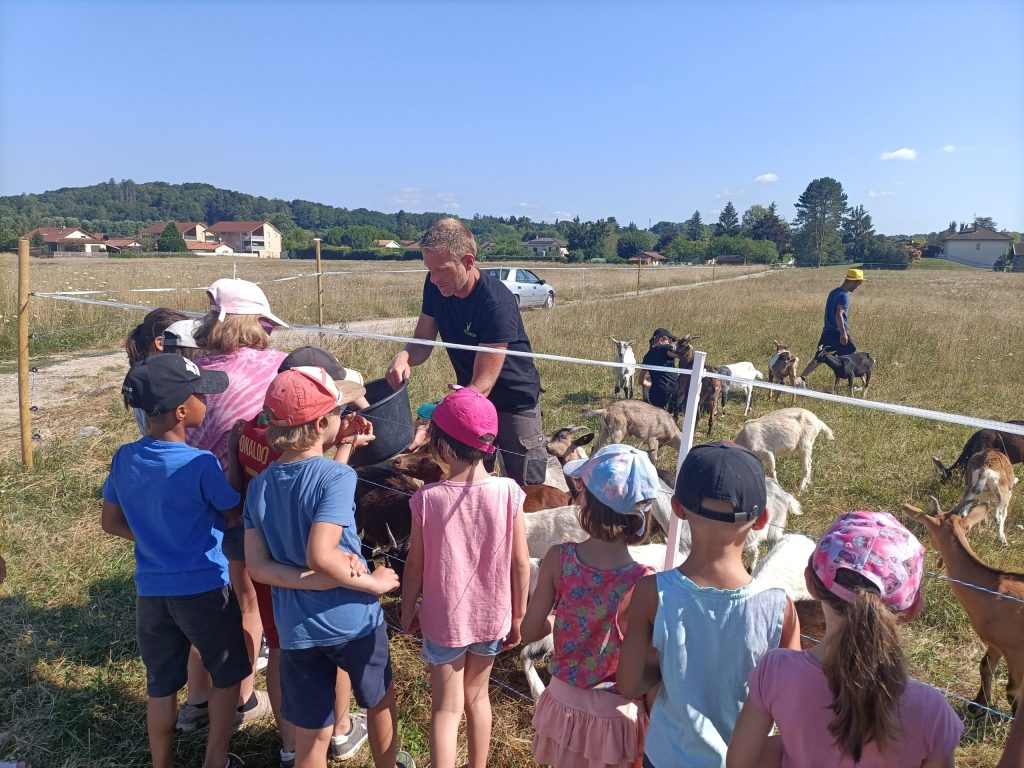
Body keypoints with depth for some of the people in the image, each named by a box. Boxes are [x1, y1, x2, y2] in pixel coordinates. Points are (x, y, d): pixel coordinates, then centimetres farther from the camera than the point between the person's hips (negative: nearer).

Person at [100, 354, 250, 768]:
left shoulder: (123, 459, -5)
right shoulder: (201, 465, -23)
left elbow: (112, 523, 7)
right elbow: (238, 514, -9)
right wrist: (235, 459, -1)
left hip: (150, 591, 5)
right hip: (204, 590, -5)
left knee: (160, 686, 20)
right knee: (227, 674, 18)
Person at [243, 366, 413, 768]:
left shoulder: (258, 485, -1)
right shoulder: (336, 476, -20)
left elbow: (257, 565, -5)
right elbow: (321, 555, -29)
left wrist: (309, 581, -9)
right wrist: (373, 584, -16)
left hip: (296, 629, 4)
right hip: (353, 620, -4)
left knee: (311, 735, 18)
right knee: (381, 700, 26)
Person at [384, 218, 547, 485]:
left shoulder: (496, 302, -29)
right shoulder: (436, 286, -10)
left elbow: (482, 384, -31)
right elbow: (422, 341, -1)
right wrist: (404, 357, -25)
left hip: (515, 405, -5)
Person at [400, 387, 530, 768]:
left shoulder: (427, 498, -20)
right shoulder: (508, 492, -17)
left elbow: (415, 563, -10)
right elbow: (520, 563, -10)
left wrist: (407, 610, 8)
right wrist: (518, 615, 5)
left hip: (443, 619, -2)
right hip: (491, 616, 2)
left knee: (445, 707, 15)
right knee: (477, 695, 25)